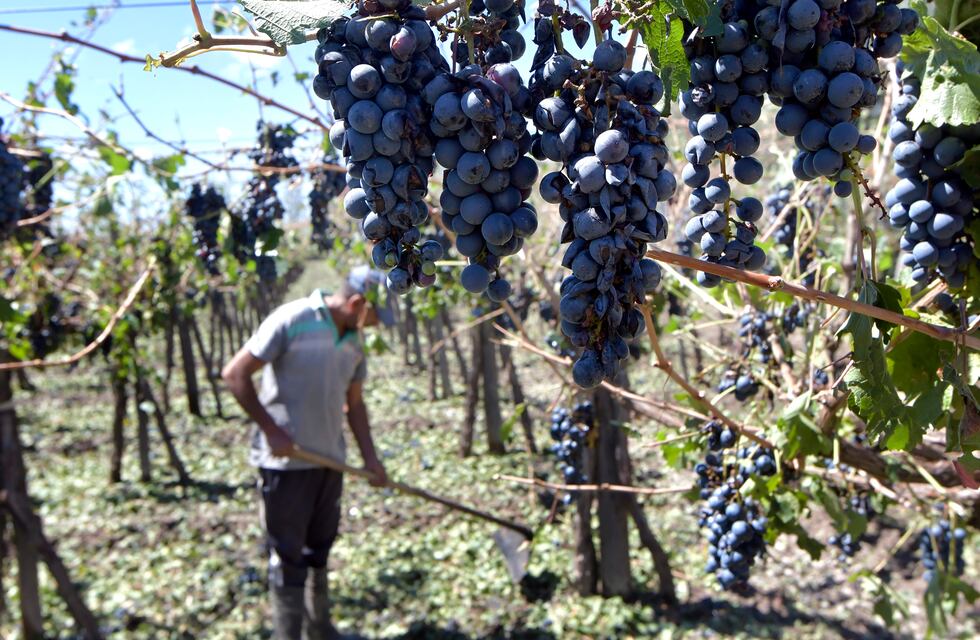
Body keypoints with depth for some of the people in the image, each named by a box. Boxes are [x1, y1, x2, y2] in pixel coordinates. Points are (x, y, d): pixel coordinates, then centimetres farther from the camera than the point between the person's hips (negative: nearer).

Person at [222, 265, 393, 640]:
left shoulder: (354, 340, 6)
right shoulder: (291, 321, -16)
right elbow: (235, 375, -15)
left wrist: (370, 457, 7)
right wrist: (271, 430, -17)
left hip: (329, 458, 7)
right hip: (286, 461, -7)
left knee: (319, 549, 18)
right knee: (288, 556, 4)